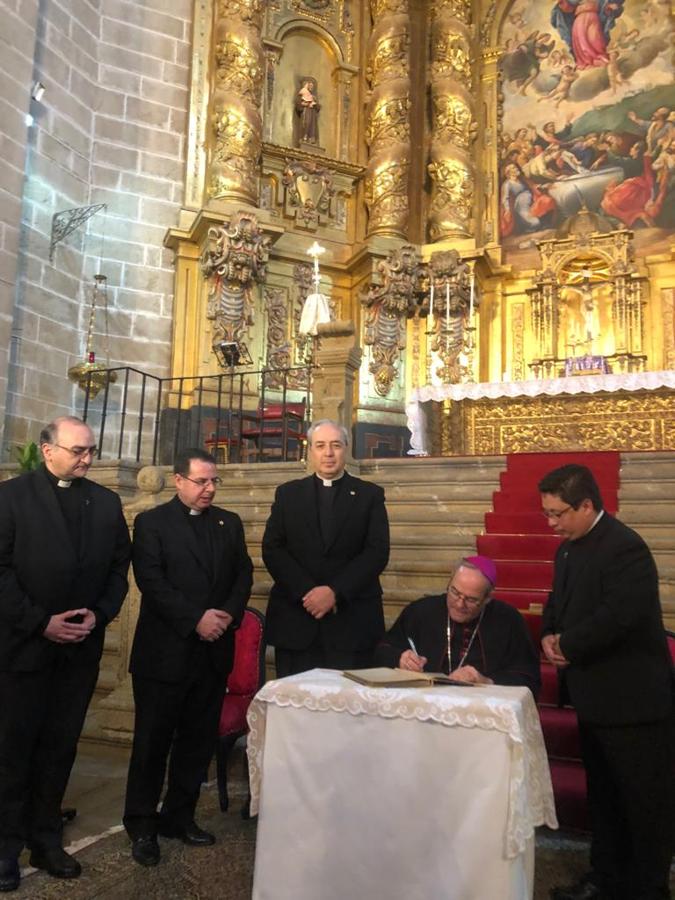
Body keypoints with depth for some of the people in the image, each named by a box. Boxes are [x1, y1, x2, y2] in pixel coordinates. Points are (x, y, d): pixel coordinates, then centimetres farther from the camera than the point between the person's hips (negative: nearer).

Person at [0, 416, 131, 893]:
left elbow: (119, 567, 9)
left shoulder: (107, 502, 8)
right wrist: (41, 622, -14)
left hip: (82, 645, 3)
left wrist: (100, 613, -6)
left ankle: (46, 839, 25)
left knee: (61, 746, 11)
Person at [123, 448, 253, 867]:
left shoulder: (230, 523, 11)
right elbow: (151, 581, -13)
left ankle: (179, 816, 27)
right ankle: (142, 824, 22)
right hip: (165, 649, -4)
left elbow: (244, 573, 7)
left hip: (214, 650, 4)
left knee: (199, 738, 12)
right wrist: (196, 619, -19)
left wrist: (229, 613, -11)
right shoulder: (152, 522, -3)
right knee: (153, 739, 6)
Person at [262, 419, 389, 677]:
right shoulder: (287, 494, 11)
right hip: (295, 618, 1)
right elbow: (272, 549, 2)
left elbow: (377, 552, -4)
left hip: (352, 619, -1)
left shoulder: (370, 495, 6)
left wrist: (335, 592, -15)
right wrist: (306, 592, -12)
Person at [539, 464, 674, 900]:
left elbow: (617, 617, -31)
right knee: (604, 794, 22)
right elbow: (559, 601, 16)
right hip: (596, 696, 10)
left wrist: (567, 644, -17)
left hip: (633, 698, -10)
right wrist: (550, 636, -5)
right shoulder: (570, 546, 8)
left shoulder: (625, 548, -23)